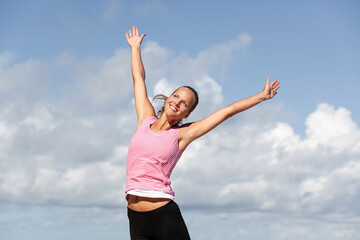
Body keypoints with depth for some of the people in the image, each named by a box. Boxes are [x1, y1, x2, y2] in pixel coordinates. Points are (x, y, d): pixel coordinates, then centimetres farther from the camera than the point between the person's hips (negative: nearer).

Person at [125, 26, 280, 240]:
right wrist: (135, 47, 34)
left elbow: (228, 111, 8)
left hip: (165, 216, -3)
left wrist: (262, 96, 13)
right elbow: (138, 78, 23)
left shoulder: (181, 135, 4)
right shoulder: (145, 120, 11)